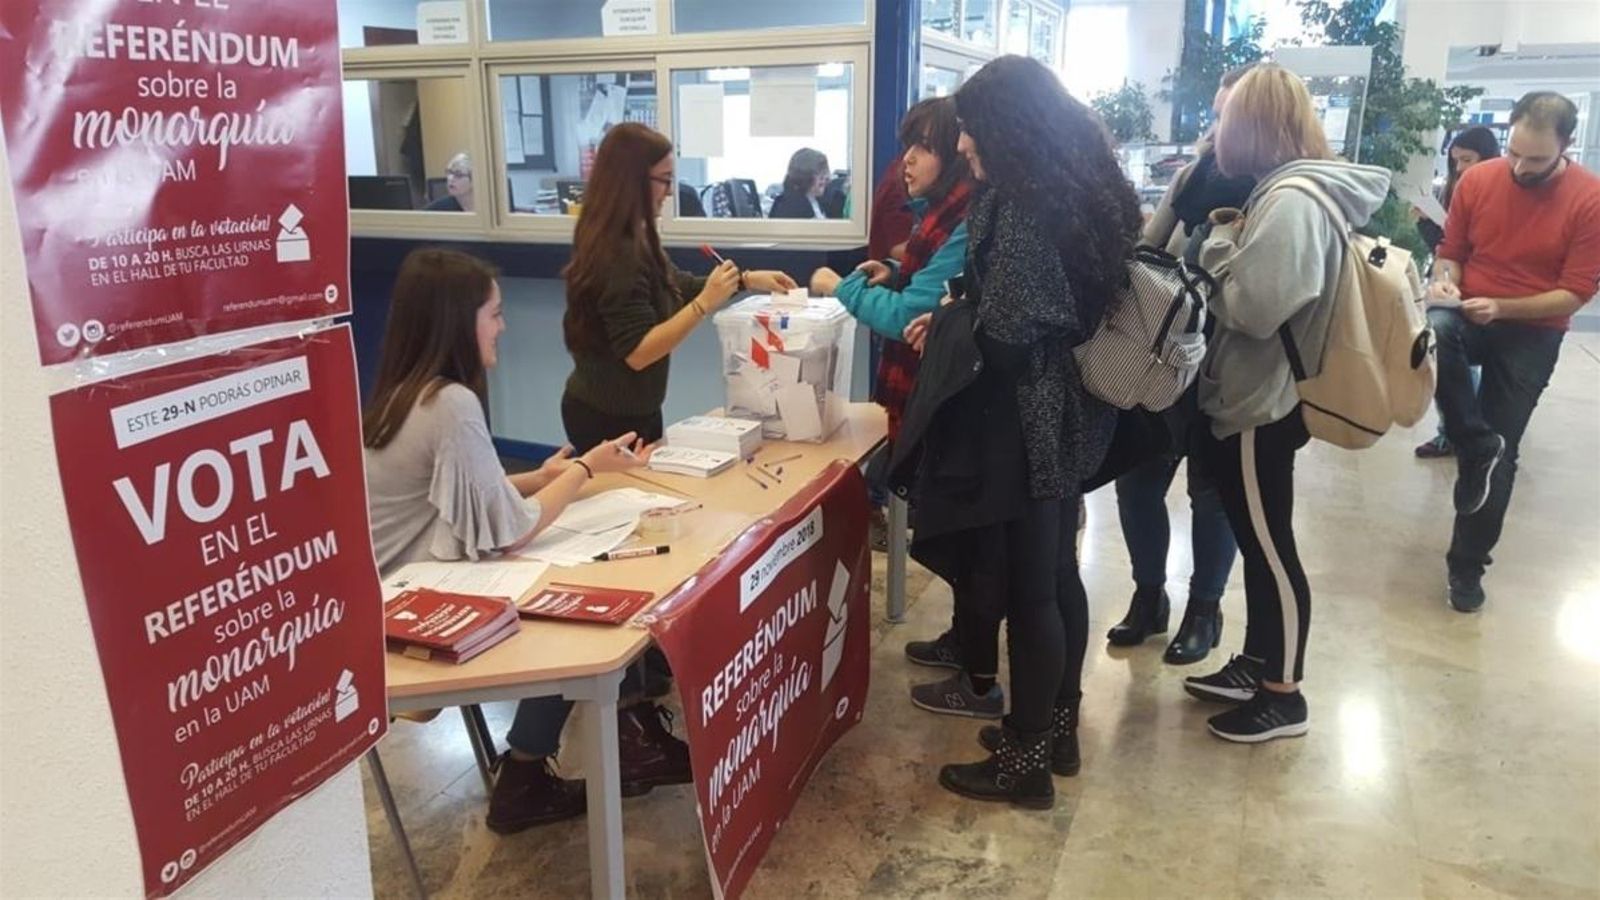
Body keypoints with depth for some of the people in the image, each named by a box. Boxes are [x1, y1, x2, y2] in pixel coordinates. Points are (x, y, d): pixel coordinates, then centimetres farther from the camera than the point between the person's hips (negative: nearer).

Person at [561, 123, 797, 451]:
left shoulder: (632, 242, 4)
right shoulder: (618, 254, -26)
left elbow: (675, 286, 17)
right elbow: (637, 353, -29)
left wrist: (747, 280, 9)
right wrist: (705, 303, -32)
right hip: (611, 418, -10)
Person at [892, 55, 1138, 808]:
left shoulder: (1021, 205, -19)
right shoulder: (1075, 194, 10)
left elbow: (1003, 335, -24)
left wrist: (943, 322, -4)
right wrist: (956, 321, 12)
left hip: (1024, 427, -10)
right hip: (1068, 418, 10)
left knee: (1026, 590, 1)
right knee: (1056, 576, 18)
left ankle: (1024, 762, 15)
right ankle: (1057, 729, 33)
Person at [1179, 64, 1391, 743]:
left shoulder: (1291, 201, -21)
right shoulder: (1297, 190, 9)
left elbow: (1254, 306, -27)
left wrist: (1219, 243, -13)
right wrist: (1231, 242, 1)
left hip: (1260, 405, -10)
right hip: (1256, 397, 10)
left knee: (1271, 549, 3)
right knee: (1257, 543, 19)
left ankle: (1283, 696, 18)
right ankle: (1256, 665, 34)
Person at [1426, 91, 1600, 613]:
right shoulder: (1477, 180, -5)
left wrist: (1500, 307, -24)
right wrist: (1445, 281, -15)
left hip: (1532, 334, -1)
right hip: (1469, 315, 2)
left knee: (1500, 456, 0)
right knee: (1432, 330, -37)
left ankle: (1467, 565, 17)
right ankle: (1476, 446, -17)